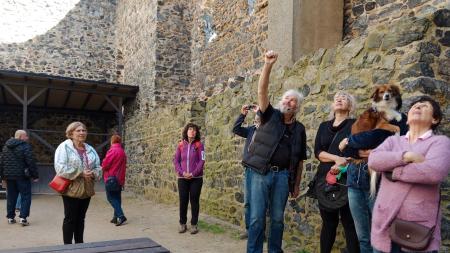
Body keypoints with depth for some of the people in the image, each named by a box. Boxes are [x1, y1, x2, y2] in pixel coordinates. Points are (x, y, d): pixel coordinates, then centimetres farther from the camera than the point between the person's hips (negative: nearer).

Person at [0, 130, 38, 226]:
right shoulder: (25, 146, -11)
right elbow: (31, 162, -15)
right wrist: (35, 175, -8)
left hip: (9, 176, 7)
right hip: (22, 176, -7)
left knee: (11, 197, 14)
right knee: (26, 196, 0)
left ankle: (10, 217, 19)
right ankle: (23, 217, -6)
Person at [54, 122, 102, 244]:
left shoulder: (90, 149, 11)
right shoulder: (64, 147, -8)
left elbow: (98, 167, 11)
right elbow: (60, 168, -20)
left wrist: (93, 173, -12)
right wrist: (81, 173, -23)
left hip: (86, 190, 6)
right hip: (71, 189, -6)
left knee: (81, 218, 15)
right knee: (70, 219, 2)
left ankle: (79, 244, 26)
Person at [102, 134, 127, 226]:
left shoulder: (112, 150, -14)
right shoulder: (123, 152, 11)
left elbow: (105, 164, -14)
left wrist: (103, 167, 7)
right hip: (119, 178, 8)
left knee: (111, 197, -4)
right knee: (117, 198, 11)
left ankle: (121, 216, -14)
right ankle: (116, 217, 14)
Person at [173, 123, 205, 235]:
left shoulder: (199, 145, 0)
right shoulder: (180, 145, 6)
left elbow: (202, 161, -5)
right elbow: (176, 160, 5)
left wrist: (193, 173, -14)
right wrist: (182, 172, -10)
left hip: (196, 178, -2)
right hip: (182, 178, 2)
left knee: (194, 201, 4)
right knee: (183, 201, 6)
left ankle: (194, 224, 15)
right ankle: (182, 224, 20)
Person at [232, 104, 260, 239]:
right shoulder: (251, 129, 15)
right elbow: (236, 129, 10)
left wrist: (259, 111, -15)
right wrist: (242, 114, 0)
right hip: (249, 168, 6)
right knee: (247, 202, 10)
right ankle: (249, 230, 21)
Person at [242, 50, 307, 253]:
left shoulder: (300, 129, 12)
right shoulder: (270, 115, 5)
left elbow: (300, 160, 14)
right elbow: (262, 91, -11)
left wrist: (297, 184, 10)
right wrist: (268, 65, -23)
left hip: (283, 175, 3)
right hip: (260, 172, -2)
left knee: (277, 218, 10)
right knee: (257, 217, -1)